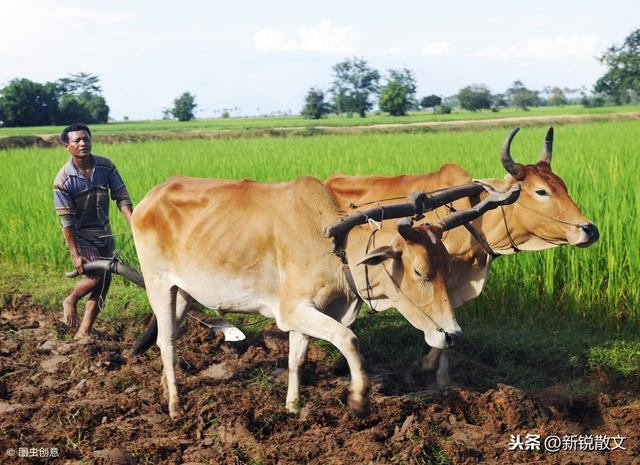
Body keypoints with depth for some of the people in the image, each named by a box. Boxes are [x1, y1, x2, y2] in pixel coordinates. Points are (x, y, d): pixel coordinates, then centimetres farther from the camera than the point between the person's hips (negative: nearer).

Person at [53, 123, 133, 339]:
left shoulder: (106, 166, -7)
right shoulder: (63, 180, -18)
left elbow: (122, 197, -7)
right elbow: (67, 220, -16)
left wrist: (134, 224, -21)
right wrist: (75, 254, -18)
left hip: (104, 234, 5)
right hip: (80, 236, -5)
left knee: (104, 282, 4)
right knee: (96, 276, -19)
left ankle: (83, 332, 15)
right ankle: (70, 302, 13)